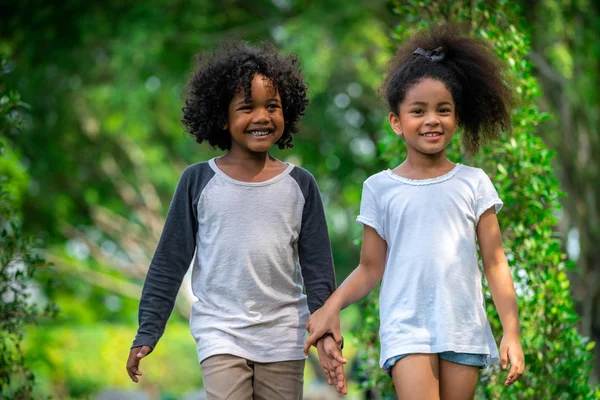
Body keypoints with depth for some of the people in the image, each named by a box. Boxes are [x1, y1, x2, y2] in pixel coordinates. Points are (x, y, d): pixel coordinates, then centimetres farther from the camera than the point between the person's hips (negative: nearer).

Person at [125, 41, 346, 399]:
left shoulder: (300, 184, 4)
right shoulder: (198, 181, 0)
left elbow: (318, 268, 7)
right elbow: (169, 263, 4)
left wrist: (326, 332, -3)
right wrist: (147, 333, 0)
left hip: (283, 338, 2)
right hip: (221, 334, -2)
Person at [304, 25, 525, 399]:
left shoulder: (473, 184, 4)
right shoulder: (380, 188, 4)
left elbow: (495, 263, 6)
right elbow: (371, 268, 7)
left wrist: (512, 331, 0)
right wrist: (331, 307, -9)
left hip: (465, 330, 1)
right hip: (407, 331, -1)